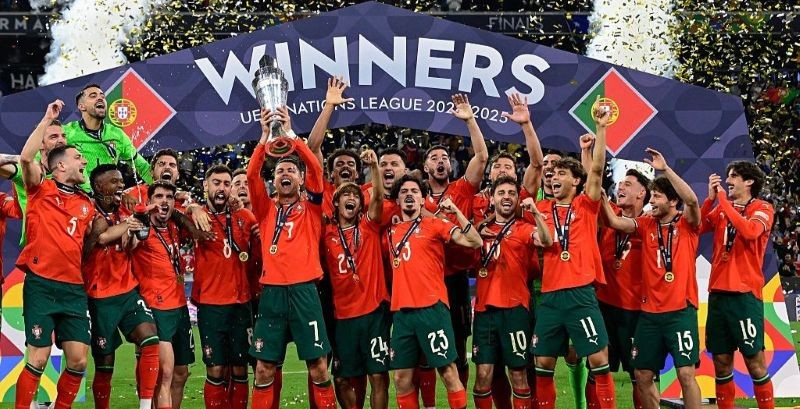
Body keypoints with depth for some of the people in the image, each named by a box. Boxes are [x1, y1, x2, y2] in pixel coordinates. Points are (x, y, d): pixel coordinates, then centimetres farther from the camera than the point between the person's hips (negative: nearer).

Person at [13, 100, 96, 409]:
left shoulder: (87, 204, 17)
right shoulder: (42, 189, 3)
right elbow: (26, 158, -14)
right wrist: (47, 120, -11)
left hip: (74, 288, 5)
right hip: (42, 284, -5)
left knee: (78, 361, 0)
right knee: (38, 359, -7)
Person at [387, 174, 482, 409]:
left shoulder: (434, 224, 3)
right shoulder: (392, 230, 15)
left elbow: (475, 242, -6)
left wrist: (456, 212, -13)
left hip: (431, 308, -4)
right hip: (401, 311, 4)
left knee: (448, 372, -4)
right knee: (402, 378, 5)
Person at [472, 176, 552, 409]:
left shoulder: (524, 229, 1)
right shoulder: (482, 229, 14)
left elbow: (546, 242, -18)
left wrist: (535, 212, -31)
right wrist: (477, 234, 1)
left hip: (514, 308, -3)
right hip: (485, 308, 3)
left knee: (519, 373, 1)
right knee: (484, 373, 1)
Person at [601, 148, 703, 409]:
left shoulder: (687, 225, -2)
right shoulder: (646, 224, 10)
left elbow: (692, 200, -20)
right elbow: (615, 222, -1)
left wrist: (665, 169, -24)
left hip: (680, 310, -5)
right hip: (649, 312, 5)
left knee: (686, 373, -11)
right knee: (642, 375, 8)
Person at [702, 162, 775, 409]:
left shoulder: (763, 209, -1)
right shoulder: (722, 209, 15)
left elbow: (749, 231, -22)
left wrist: (723, 201, -16)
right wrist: (711, 198, -9)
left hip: (745, 294, -5)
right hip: (718, 292, 5)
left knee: (754, 361, -5)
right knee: (721, 360, 7)